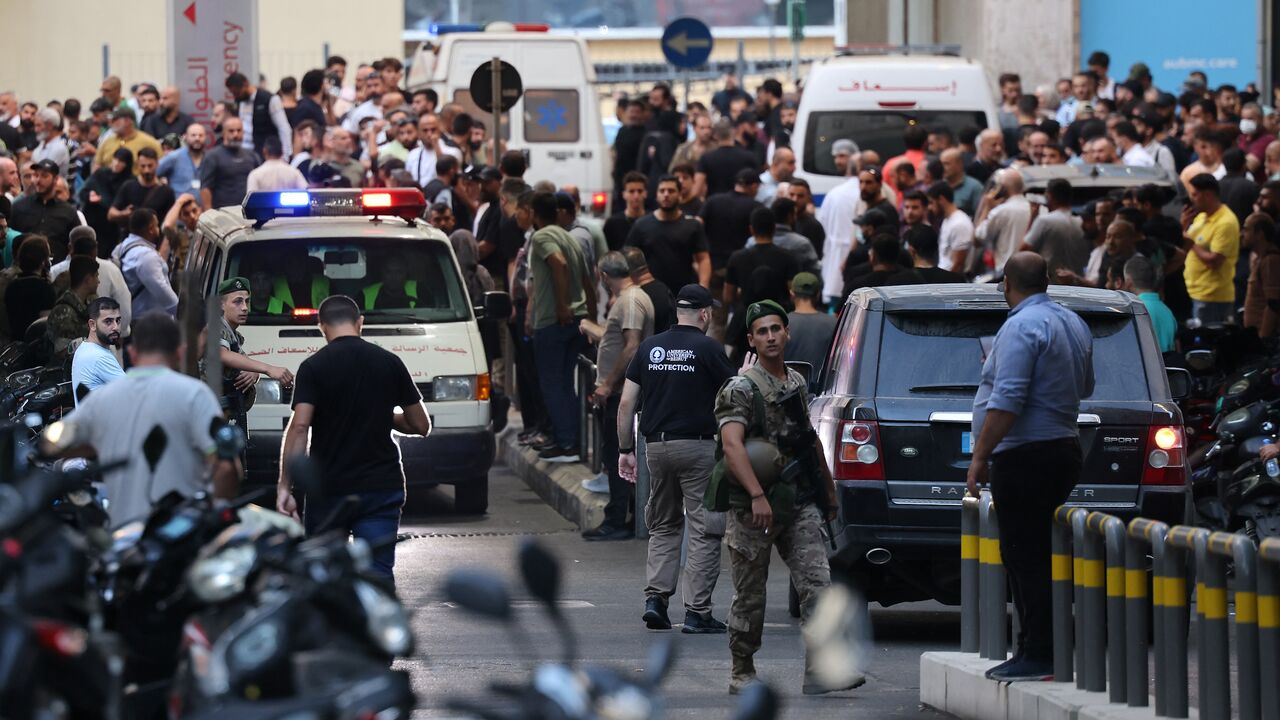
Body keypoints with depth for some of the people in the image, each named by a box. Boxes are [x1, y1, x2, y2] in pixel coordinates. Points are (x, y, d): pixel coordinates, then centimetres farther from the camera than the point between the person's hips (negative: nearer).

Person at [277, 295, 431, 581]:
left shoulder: (313, 367, -6)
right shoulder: (390, 363, 3)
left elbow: (299, 428, -16)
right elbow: (421, 425, 9)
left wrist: (285, 486, -15)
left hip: (327, 489, -2)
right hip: (382, 485, 2)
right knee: (379, 575, -3)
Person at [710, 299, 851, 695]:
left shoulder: (797, 384, 14)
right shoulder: (741, 389, -8)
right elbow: (732, 444, -21)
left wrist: (828, 488, 28)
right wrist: (757, 496, -31)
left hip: (800, 503, 5)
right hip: (753, 506, -5)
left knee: (816, 583, -9)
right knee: (750, 595, 4)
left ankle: (820, 671, -14)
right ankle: (742, 674, 17)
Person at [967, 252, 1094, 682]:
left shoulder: (1021, 328, -15)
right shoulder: (1072, 324, 15)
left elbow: (1007, 400, -22)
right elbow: (1085, 387, 29)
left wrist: (980, 456, -20)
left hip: (1026, 455, -10)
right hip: (1063, 449, 10)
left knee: (1026, 560, -8)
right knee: (1031, 558, 14)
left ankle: (1038, 655, -11)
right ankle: (1034, 650, 15)